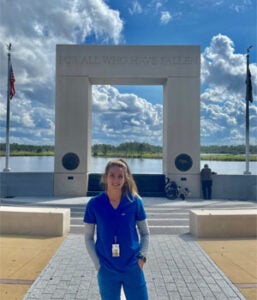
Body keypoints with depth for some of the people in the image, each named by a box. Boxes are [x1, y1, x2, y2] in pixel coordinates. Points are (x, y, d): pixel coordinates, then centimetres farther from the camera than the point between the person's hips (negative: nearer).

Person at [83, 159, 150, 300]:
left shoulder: (135, 201, -6)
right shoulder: (94, 204, -7)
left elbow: (145, 233, 4)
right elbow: (88, 237, 1)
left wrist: (142, 256, -6)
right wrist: (97, 263, -5)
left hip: (132, 268, 0)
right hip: (107, 270, 0)